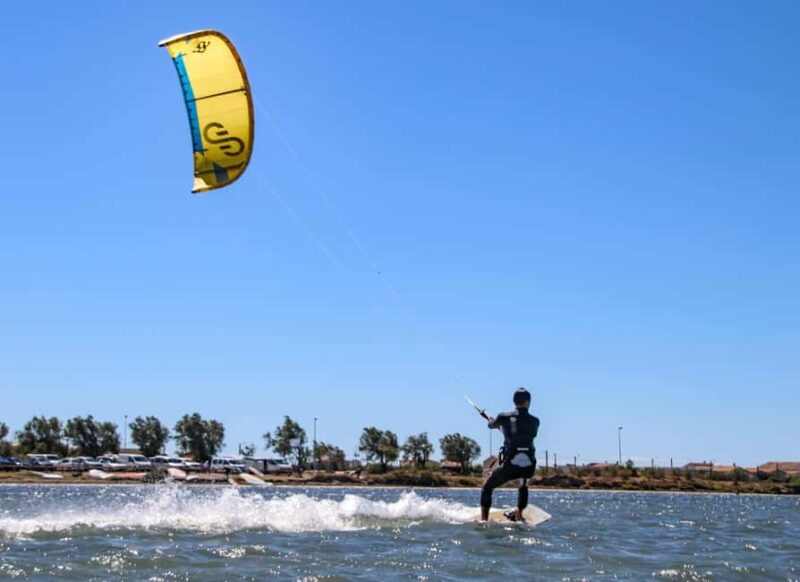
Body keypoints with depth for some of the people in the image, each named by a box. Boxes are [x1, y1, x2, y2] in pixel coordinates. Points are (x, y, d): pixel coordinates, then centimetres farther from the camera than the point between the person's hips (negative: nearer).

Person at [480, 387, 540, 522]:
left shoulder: (504, 417, -1)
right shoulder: (535, 421, 5)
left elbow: (492, 425, 20)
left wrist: (491, 420, 47)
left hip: (510, 464, -2)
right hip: (529, 465, 3)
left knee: (487, 488, 18)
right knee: (523, 487, 37)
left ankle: (483, 520, 10)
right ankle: (518, 516, 37)